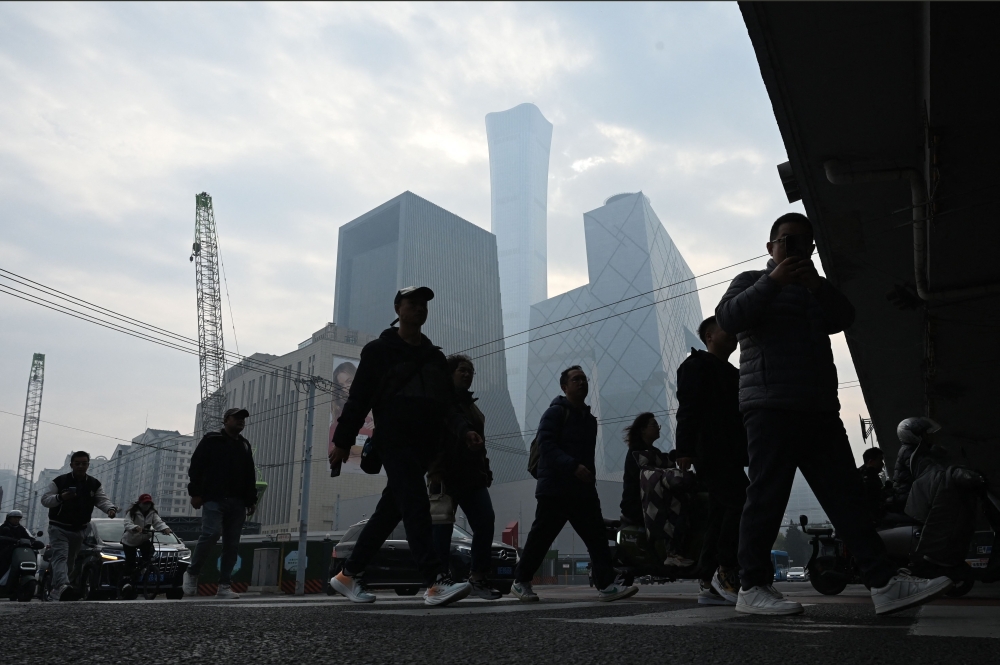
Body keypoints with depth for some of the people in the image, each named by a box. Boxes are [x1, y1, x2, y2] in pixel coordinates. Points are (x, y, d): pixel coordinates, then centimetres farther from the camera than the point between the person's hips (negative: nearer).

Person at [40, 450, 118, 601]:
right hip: (59, 528, -5)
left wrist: (111, 508, -28)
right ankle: (63, 587, -43)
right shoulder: (59, 481, -6)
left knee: (70, 561, 14)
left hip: (79, 530, 5)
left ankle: (55, 588, 30)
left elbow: (102, 500, -5)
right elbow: (45, 500, -8)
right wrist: (60, 497, -29)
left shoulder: (94, 484, 4)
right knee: (60, 556, -23)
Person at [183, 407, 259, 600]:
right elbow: (196, 467, -1)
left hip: (237, 502, 5)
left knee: (232, 544, 0)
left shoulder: (245, 446, 21)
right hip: (214, 498, -5)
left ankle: (224, 586, 3)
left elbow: (250, 476, 22)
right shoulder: (211, 440, 5)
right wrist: (195, 492, -10)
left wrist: (251, 500, 15)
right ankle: (192, 573, 0)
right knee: (211, 533, -21)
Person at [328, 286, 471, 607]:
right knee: (416, 506, -18)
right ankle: (436, 582, -25)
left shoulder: (435, 357, 19)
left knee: (389, 510, 8)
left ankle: (349, 574, 19)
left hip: (423, 445, 6)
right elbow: (358, 397, -1)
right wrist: (342, 441, -4)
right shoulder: (379, 350, 4)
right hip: (393, 439, -6)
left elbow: (449, 400, 18)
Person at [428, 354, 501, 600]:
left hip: (472, 475, 6)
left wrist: (486, 470, 9)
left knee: (486, 522, -8)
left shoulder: (470, 404, 25)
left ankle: (478, 577, -4)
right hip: (446, 473, -6)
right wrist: (466, 432, -37)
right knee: (442, 528, -6)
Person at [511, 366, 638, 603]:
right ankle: (520, 582, 14)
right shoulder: (556, 412, -5)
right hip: (555, 489, -7)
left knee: (597, 537, -3)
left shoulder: (589, 419, 20)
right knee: (540, 537, 0)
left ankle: (607, 585, -5)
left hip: (583, 490, 7)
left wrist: (589, 475, 13)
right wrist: (574, 467, -26)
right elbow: (546, 445, -17)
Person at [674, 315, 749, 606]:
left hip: (729, 455, 9)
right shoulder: (698, 365, 0)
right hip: (711, 453, -9)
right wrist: (685, 448, -22)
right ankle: (726, 572, -11)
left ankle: (710, 585, 5)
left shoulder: (732, 373, 27)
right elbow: (687, 408, -12)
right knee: (742, 503, -19)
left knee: (720, 516, 5)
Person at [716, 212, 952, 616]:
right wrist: (772, 281, -13)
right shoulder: (753, 282, 11)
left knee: (846, 495, 1)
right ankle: (752, 587, -6)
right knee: (767, 496, -10)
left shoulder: (814, 292, 28)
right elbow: (728, 318, -8)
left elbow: (843, 318, 10)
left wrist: (817, 286, -5)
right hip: (770, 405, -6)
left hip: (819, 408, 7)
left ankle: (885, 583, -1)